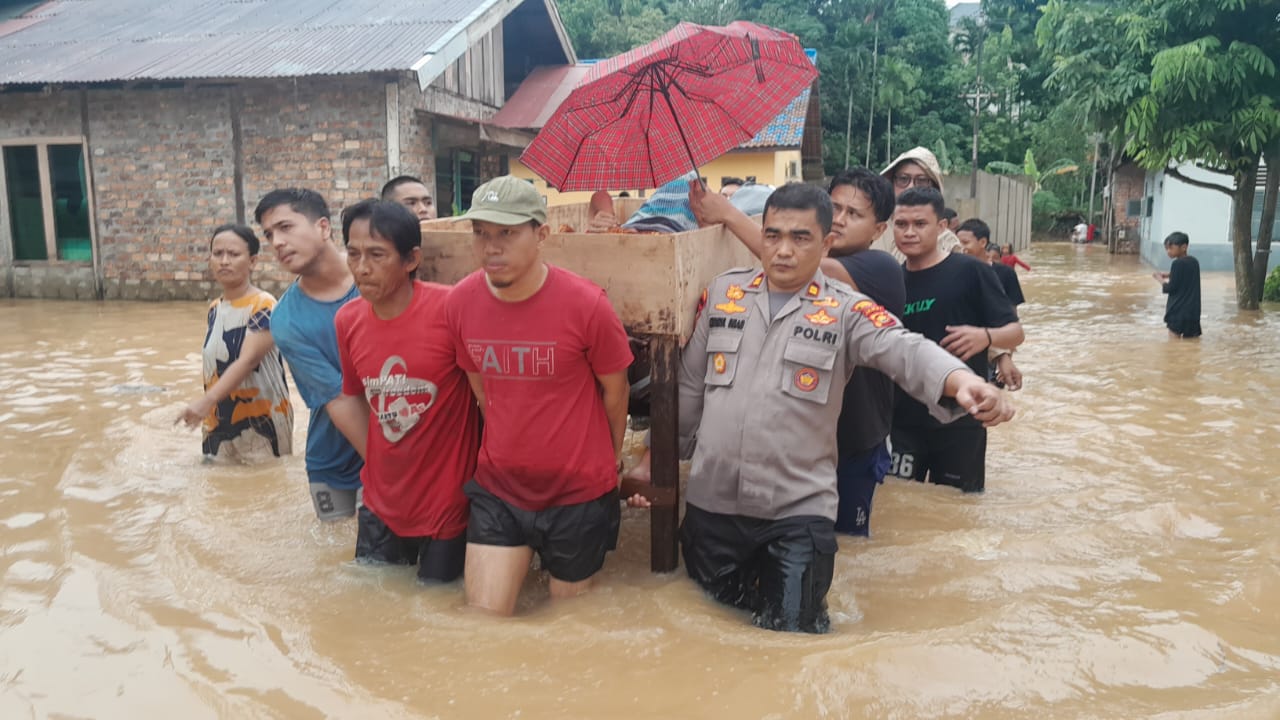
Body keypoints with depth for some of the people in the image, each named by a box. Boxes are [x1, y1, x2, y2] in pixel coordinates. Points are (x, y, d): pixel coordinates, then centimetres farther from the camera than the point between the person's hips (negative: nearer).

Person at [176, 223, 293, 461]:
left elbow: (247, 361, -26)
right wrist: (207, 410, 14)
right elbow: (213, 366, 16)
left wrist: (206, 401, -36)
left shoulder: (264, 306, -15)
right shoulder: (214, 309, 8)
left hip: (260, 422, -7)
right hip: (220, 421, 7)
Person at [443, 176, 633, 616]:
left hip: (579, 496, -2)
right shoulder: (459, 302, -7)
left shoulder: (586, 304, -19)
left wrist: (611, 457, 10)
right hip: (497, 489, 3)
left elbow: (614, 390, -3)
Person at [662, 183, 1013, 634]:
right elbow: (688, 386, 11)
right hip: (711, 503, 3)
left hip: (798, 510, -3)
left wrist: (961, 381, -44)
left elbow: (905, 350, -23)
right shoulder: (723, 293, 5)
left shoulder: (845, 310, -5)